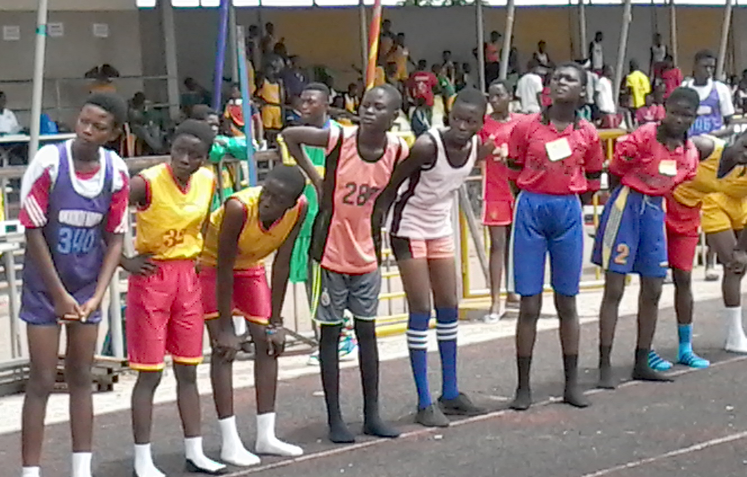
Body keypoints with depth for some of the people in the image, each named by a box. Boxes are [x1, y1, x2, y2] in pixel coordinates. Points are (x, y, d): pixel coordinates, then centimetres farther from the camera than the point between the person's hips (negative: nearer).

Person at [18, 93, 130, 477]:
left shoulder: (116, 171, -8)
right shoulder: (49, 162, -17)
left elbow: (114, 239, -1)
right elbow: (33, 233, -14)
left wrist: (98, 295, -9)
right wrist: (59, 294, -13)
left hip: (87, 288, 3)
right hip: (44, 287, -3)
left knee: (81, 378, 11)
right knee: (42, 381, -3)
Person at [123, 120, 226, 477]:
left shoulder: (207, 181, 1)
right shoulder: (147, 183, -19)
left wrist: (199, 252, 11)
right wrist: (124, 261, -17)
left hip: (188, 276, 6)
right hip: (151, 276, -5)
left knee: (188, 370, 11)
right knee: (149, 373, 0)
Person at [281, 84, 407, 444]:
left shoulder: (398, 150, -8)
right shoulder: (339, 139, -16)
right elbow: (289, 135, -3)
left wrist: (378, 228, 5)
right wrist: (313, 176, -5)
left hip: (367, 255, 3)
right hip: (330, 252, -3)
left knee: (367, 331, 10)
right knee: (330, 332, 4)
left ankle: (372, 415, 20)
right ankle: (335, 419, 12)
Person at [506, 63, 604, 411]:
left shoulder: (587, 134, 2)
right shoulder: (527, 127, -2)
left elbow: (593, 179, 12)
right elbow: (514, 169, 6)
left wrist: (566, 192, 3)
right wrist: (537, 191, 1)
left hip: (568, 212, 2)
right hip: (531, 209, -1)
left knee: (567, 303, 9)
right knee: (529, 304, 0)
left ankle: (572, 384, 17)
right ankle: (523, 387, 9)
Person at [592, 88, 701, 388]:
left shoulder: (690, 153, 4)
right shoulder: (644, 137, -14)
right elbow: (615, 171, -6)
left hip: (656, 210, 6)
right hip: (627, 204, -6)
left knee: (653, 292, 9)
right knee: (614, 290, -5)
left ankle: (642, 363, 21)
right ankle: (605, 366, -1)